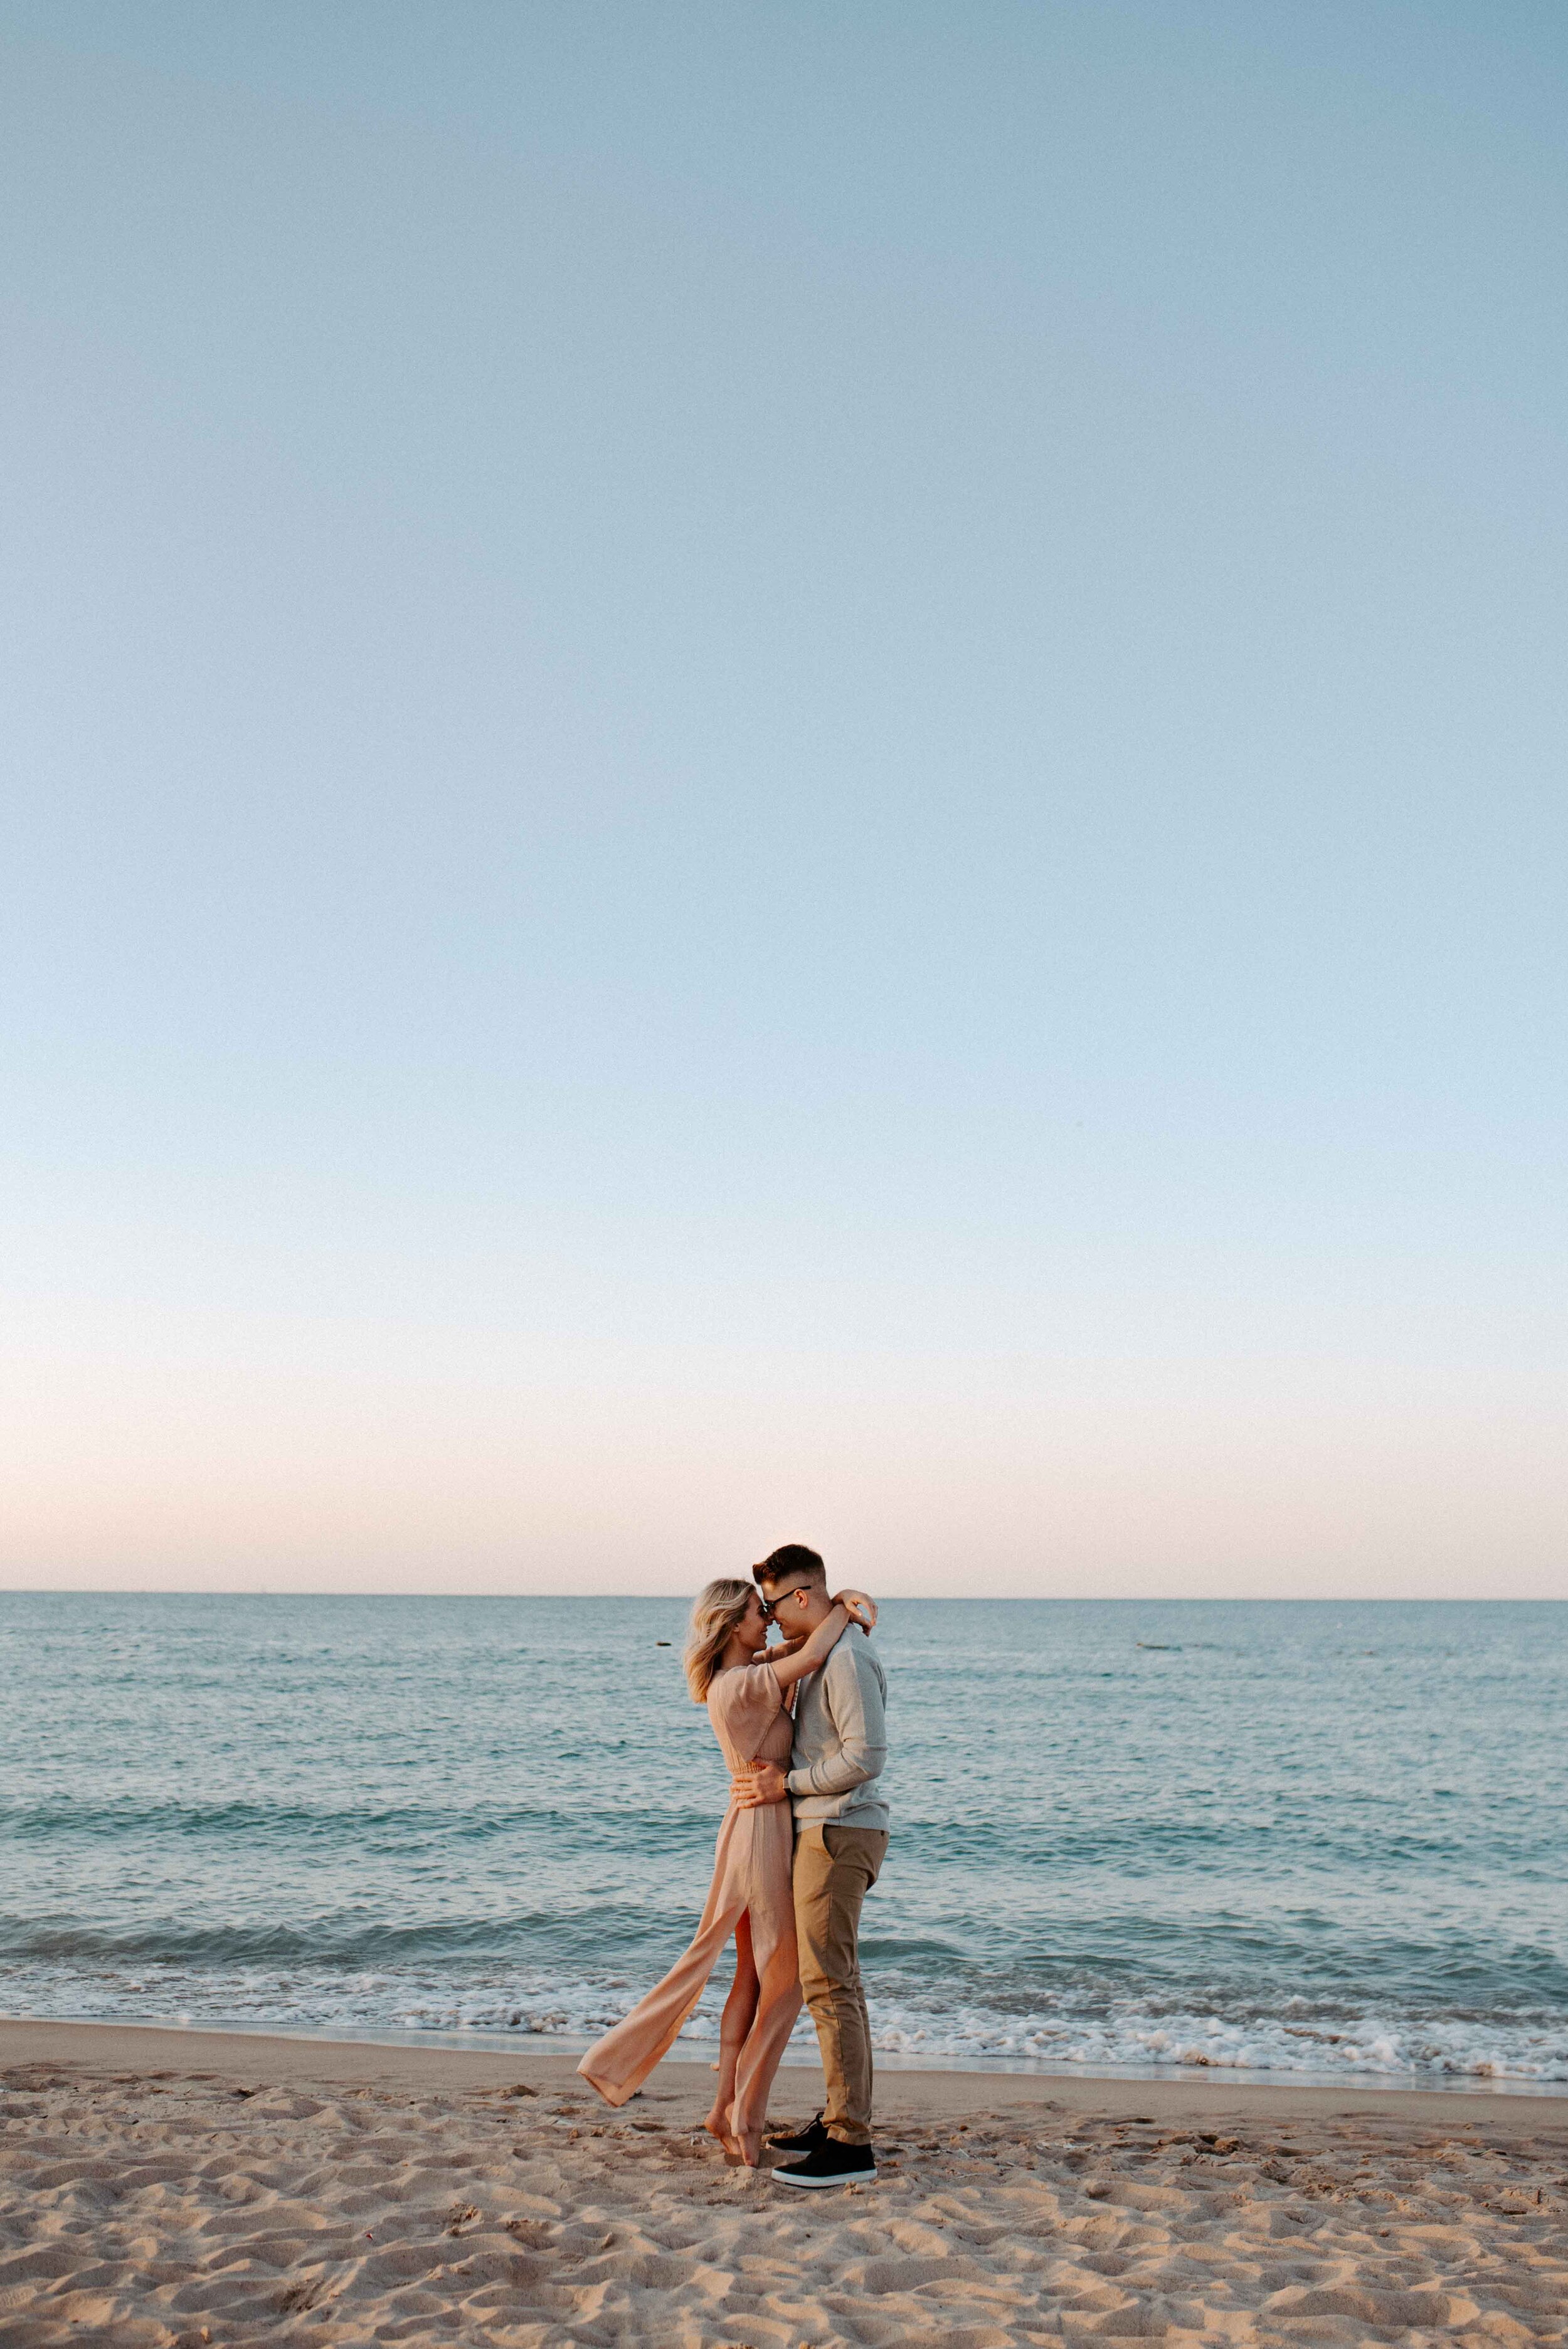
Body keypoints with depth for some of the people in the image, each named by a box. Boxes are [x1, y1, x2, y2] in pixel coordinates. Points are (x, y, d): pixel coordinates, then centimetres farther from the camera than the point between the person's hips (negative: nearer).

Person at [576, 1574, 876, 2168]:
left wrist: (843, 1603, -4)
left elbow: (799, 1644, 15)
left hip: (755, 1828, 9)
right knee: (783, 1979, 2)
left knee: (753, 1976, 14)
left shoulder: (741, 1676, 8)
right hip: (763, 1828, -9)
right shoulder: (739, 1685, -20)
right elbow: (810, 1657, -31)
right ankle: (743, 2118, 9)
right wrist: (845, 1609, -13)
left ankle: (726, 2109, 19)